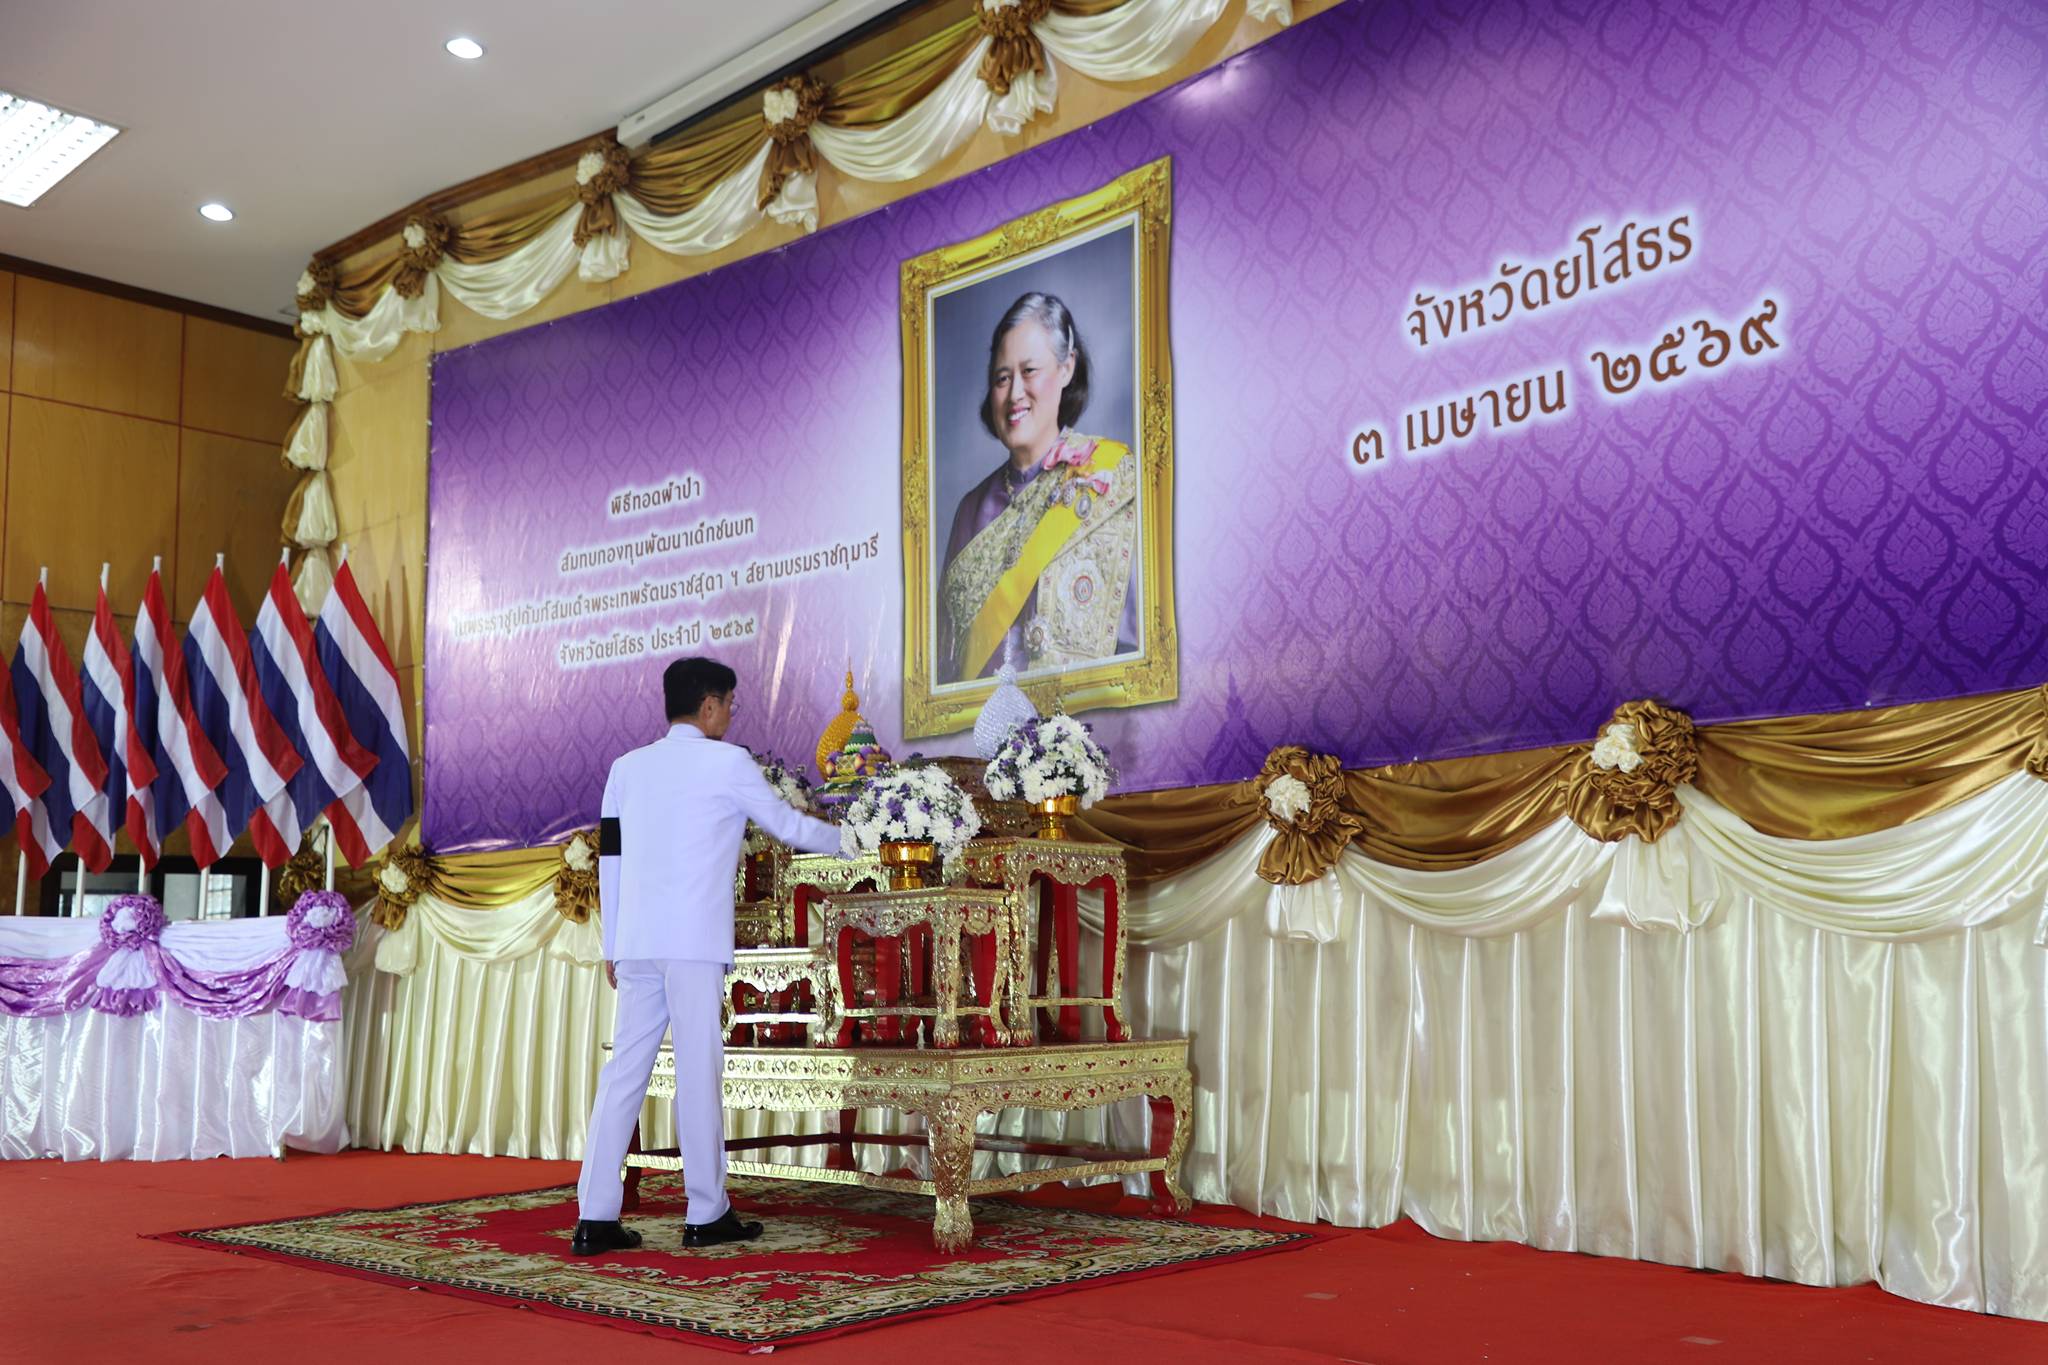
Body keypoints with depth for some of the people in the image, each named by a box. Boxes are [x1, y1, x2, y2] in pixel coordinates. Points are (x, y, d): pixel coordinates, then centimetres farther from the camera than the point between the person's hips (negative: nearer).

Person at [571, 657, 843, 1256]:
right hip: (695, 942, -5)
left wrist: (612, 946, 19)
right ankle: (706, 1213, 7)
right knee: (699, 1072, 0)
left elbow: (609, 859, 14)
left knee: (625, 1070, 5)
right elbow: (788, 826, 9)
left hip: (636, 943, 5)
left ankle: (595, 1217, 4)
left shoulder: (628, 767, 14)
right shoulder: (727, 763, 0)